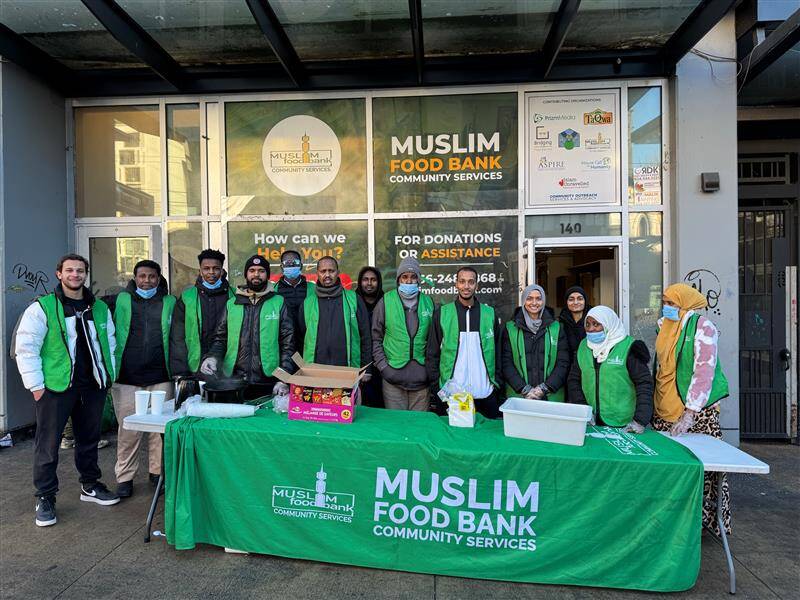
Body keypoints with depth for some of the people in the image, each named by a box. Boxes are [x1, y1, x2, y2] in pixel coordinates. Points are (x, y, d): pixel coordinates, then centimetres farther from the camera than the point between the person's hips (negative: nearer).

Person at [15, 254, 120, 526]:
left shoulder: (100, 308, 9)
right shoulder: (41, 308, -5)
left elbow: (110, 343, 15)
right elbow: (25, 348, -7)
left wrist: (109, 376, 10)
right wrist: (36, 386, -10)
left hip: (93, 386, 4)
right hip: (55, 387, -4)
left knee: (89, 439, 16)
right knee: (48, 444, 4)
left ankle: (90, 485, 31)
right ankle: (45, 497, 19)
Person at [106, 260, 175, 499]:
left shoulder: (170, 303, 7)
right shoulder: (119, 300, 5)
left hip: (160, 378, 1)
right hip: (126, 378, 0)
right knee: (128, 429, 5)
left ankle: (158, 472, 22)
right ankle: (125, 477, 19)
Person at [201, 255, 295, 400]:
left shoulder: (279, 303, 2)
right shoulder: (232, 304, 9)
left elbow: (288, 343, 0)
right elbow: (221, 339, 14)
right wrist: (212, 357, -6)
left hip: (268, 384, -2)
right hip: (234, 382, 2)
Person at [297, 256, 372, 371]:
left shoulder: (354, 299, 3)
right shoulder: (307, 303, 7)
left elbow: (365, 336, 4)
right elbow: (300, 338, 13)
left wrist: (366, 370, 0)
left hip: (349, 370, -1)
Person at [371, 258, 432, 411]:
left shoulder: (428, 302, 7)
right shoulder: (385, 302, 0)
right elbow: (375, 338, 2)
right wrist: (383, 366, -5)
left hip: (421, 377, 2)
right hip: (393, 375, -2)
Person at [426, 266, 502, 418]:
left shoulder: (490, 314, 5)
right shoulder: (442, 313, 1)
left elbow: (498, 351, 9)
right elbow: (432, 352, 3)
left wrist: (497, 381, 3)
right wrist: (436, 382, -3)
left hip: (485, 394, 1)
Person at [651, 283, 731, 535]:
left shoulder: (701, 326, -11)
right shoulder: (664, 327, 11)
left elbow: (704, 371, -17)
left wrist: (690, 414, -21)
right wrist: (653, 405, 15)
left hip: (696, 411, -6)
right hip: (664, 411, 6)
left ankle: (711, 517, 17)